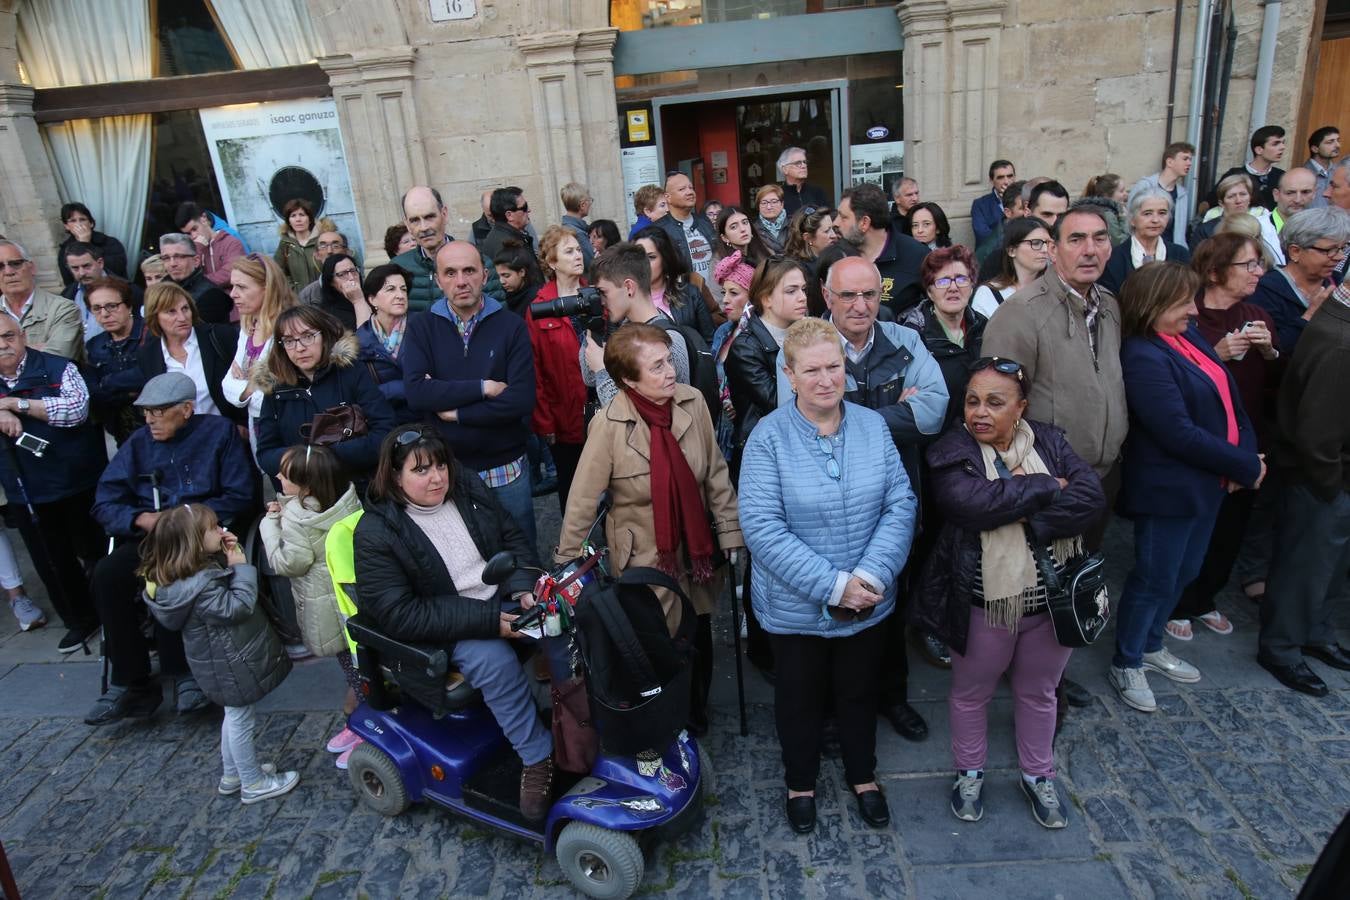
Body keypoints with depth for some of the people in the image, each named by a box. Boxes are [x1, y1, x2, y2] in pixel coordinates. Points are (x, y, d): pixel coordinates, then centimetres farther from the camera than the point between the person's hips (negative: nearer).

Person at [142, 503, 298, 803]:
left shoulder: (204, 566, -1)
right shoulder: (200, 586, -31)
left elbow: (228, 587, 9)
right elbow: (238, 607, -30)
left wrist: (232, 558, -8)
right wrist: (241, 566, -25)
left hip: (227, 662, 10)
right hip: (232, 666, -10)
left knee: (235, 716, 25)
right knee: (242, 722, 7)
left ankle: (231, 776, 41)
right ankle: (254, 784, 23)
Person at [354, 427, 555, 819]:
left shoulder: (469, 487, 1)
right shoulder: (375, 533, -13)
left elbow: (513, 538, 10)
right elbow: (400, 615, -18)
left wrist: (524, 588, -11)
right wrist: (487, 620, -26)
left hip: (504, 602, 5)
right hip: (446, 630, -5)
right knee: (496, 661, -32)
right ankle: (537, 757, -14)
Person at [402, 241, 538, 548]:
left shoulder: (511, 326, -4)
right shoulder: (421, 327, 1)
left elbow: (522, 399, -15)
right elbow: (415, 393, -14)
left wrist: (453, 411, -13)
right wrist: (483, 387, -18)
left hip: (505, 468, -1)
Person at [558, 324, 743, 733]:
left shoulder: (692, 401, -11)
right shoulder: (609, 424, -20)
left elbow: (716, 474, -1)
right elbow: (582, 501, -13)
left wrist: (731, 535, 1)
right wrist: (565, 568, -8)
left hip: (696, 551, 4)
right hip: (644, 558, -3)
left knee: (700, 641, 18)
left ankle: (696, 715, 46)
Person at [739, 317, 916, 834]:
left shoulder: (873, 426, -5)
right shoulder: (769, 437, -17)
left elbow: (900, 505, -7)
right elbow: (762, 527, -22)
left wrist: (870, 576, -20)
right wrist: (833, 586, -23)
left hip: (868, 603, 3)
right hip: (796, 607, -2)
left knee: (859, 692, 23)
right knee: (800, 696, 20)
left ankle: (863, 776, 50)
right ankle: (800, 783, 46)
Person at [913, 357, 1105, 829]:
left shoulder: (1049, 442, -1)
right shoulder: (951, 453, -11)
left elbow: (1092, 497, -13)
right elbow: (975, 502, -29)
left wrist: (1025, 524, -24)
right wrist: (1048, 486, -19)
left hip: (1052, 599, 3)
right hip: (983, 603, -3)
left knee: (1038, 692, 23)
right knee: (971, 692, 18)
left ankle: (1038, 775, 46)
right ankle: (969, 773, 42)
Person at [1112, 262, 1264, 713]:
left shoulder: (1190, 336, 5)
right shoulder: (1143, 357, -22)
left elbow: (1229, 398, 6)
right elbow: (1180, 433, -25)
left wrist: (1247, 454, -8)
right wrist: (1247, 467, -15)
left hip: (1208, 483, 9)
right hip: (1168, 489, -9)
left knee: (1185, 571, 21)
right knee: (1156, 578, 5)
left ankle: (1151, 646, 40)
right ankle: (1126, 664, 24)